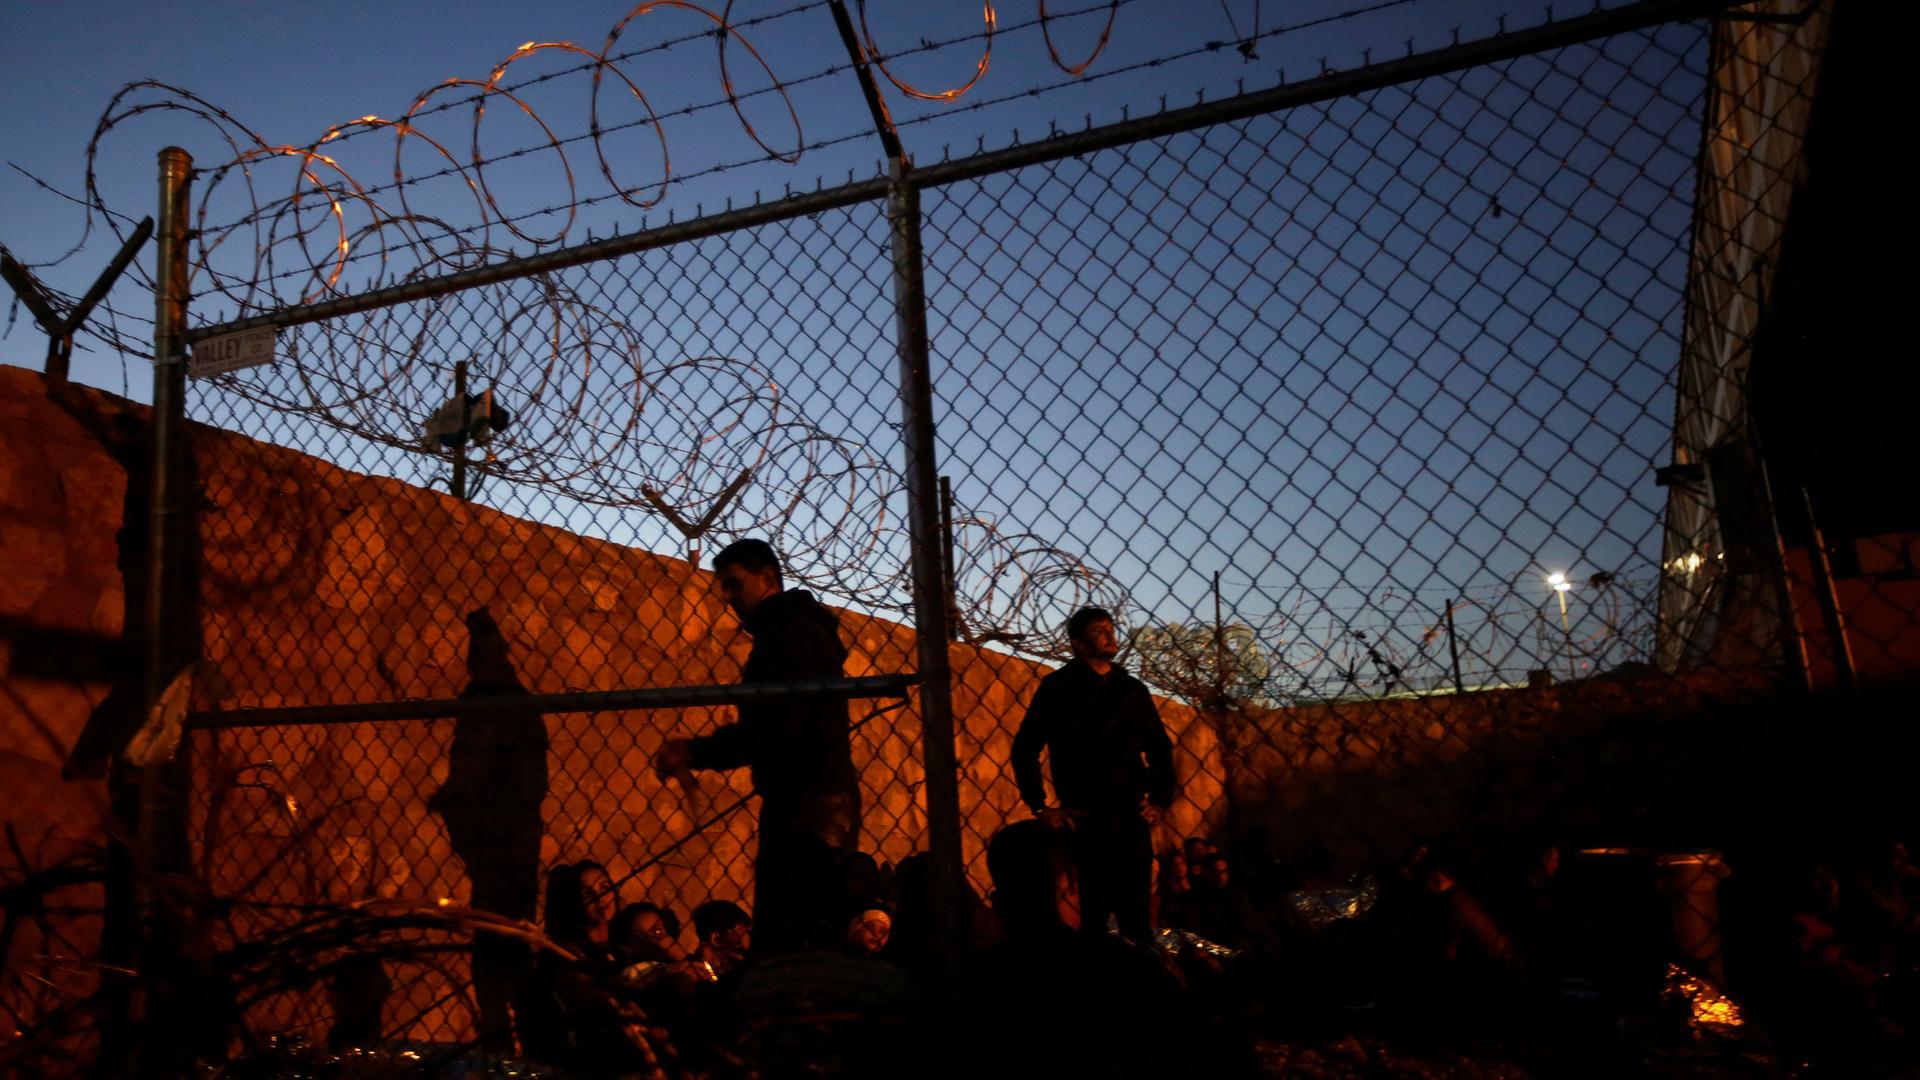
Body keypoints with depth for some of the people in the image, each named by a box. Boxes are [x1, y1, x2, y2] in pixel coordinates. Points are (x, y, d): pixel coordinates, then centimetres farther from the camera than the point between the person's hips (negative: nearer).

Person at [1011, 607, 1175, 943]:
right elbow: (1025, 749, -2)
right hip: (1084, 818, -4)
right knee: (1095, 913, 1)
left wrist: (1160, 800, 10)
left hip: (1133, 817, 4)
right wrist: (1040, 807, -6)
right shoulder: (1058, 687, -1)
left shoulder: (1133, 689, 12)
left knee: (1138, 914, 8)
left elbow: (1160, 747, 20)